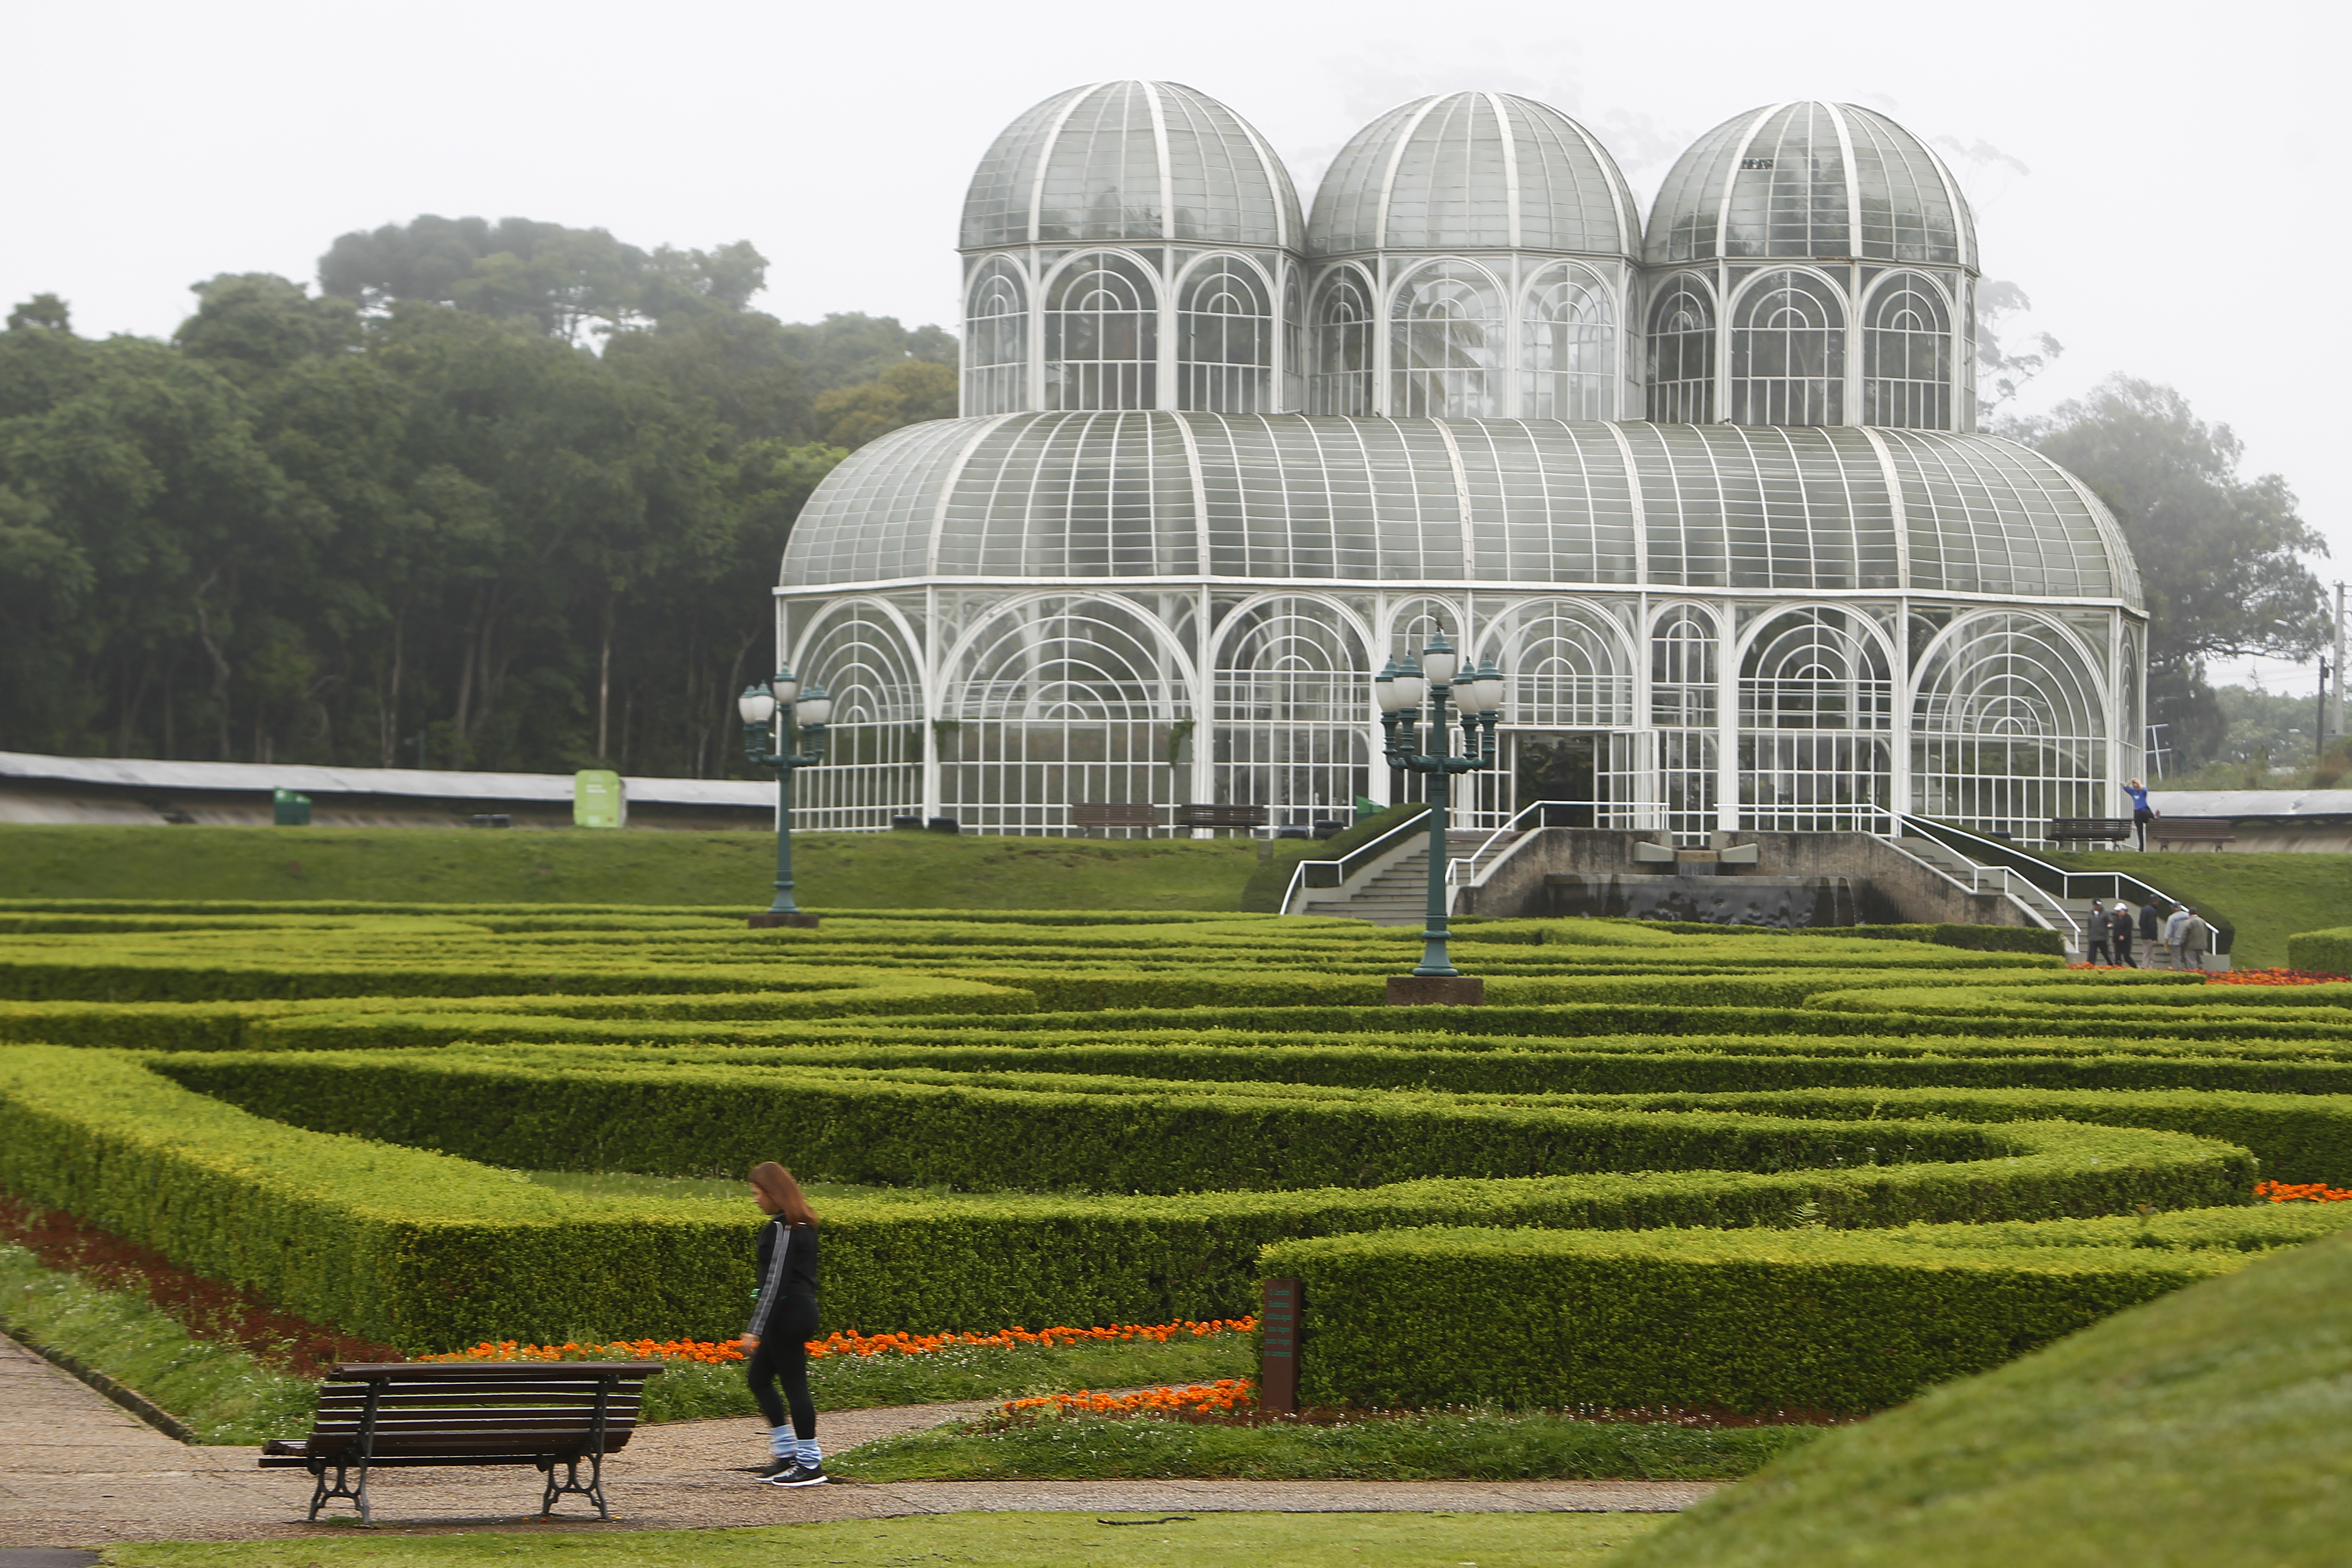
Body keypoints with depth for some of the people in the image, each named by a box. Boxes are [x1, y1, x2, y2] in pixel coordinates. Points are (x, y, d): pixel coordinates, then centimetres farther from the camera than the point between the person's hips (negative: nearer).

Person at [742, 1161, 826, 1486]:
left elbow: (776, 1280, -22)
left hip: (788, 1313, -10)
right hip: (801, 1310, 10)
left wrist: (754, 1329, -21)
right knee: (758, 1376, 15)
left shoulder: (782, 1229, -18)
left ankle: (810, 1464, 1)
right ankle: (786, 1453, 18)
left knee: (794, 1384, -4)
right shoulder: (802, 1225, 13)